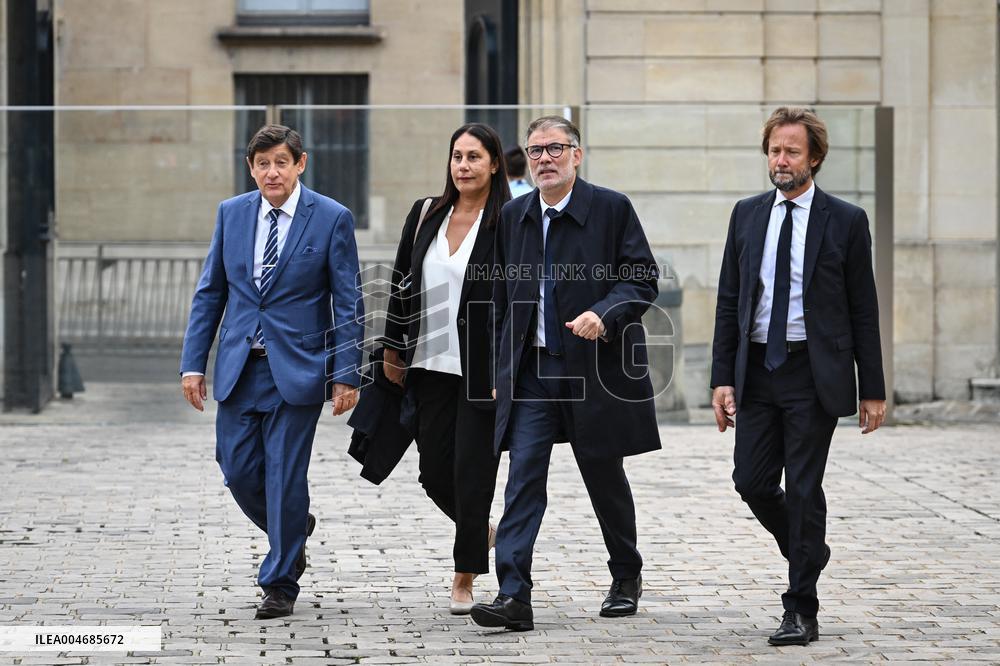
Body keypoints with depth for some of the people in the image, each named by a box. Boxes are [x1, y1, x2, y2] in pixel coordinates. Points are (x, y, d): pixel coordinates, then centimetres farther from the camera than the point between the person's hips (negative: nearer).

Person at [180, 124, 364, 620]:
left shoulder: (332, 219, -4)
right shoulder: (231, 214, 7)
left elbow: (348, 303, -3)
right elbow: (209, 293, 11)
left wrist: (347, 375, -9)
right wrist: (193, 363, 4)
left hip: (296, 369, -4)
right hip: (239, 368, 4)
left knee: (285, 478, -3)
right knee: (238, 470, 2)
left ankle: (280, 585, 10)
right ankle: (294, 528, 31)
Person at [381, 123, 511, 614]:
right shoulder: (425, 216, 7)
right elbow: (402, 284, 14)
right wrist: (392, 351, 14)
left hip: (480, 369, -5)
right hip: (430, 366, 5)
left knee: (470, 471, -2)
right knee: (435, 472, 8)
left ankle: (465, 579, 10)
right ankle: (482, 531, 36)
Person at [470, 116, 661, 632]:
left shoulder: (611, 208, -3)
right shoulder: (513, 216, 9)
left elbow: (642, 279, -5)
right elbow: (502, 298, 15)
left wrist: (603, 313, -23)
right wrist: (499, 371, 11)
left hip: (596, 366, -2)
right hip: (531, 371, 3)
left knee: (605, 478, 11)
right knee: (523, 478, -9)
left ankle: (626, 578, 32)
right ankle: (513, 595, -14)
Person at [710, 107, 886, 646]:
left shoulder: (845, 221, -1)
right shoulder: (747, 216, 8)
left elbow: (863, 311, 0)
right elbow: (729, 302, 9)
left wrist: (872, 390, -2)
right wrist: (722, 377, 1)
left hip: (813, 374, -4)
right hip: (757, 371, 4)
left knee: (804, 489, -3)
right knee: (752, 481, 2)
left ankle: (801, 611, 5)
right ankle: (808, 555, 29)